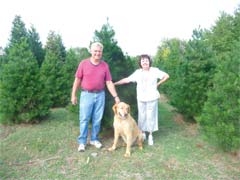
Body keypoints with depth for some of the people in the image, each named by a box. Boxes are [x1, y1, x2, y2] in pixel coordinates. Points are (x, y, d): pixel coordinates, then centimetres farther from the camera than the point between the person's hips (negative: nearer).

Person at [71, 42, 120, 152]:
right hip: (86, 95, -2)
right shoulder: (83, 63, -4)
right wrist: (73, 95, 0)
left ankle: (94, 139, 25)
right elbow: (77, 80, 1)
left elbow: (109, 82, 2)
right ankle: (82, 142, 14)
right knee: (84, 119, 2)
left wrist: (116, 96, -3)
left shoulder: (105, 65, 1)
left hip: (100, 95, 2)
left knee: (97, 119, 9)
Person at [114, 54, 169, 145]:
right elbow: (127, 79, 1)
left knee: (151, 116, 3)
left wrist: (158, 84, -3)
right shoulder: (137, 72, 0)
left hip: (152, 98, -2)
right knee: (142, 116, 10)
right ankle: (143, 133, 27)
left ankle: (150, 135, 17)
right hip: (141, 99, 2)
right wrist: (115, 83, -2)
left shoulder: (155, 70, -6)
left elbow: (166, 76, 0)